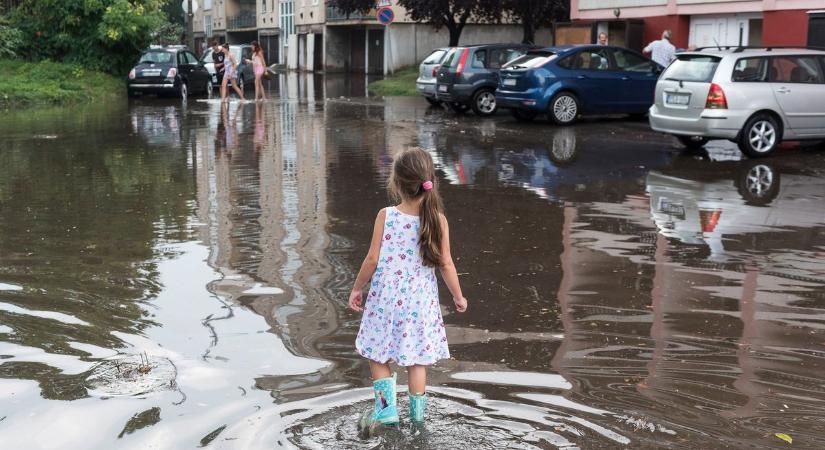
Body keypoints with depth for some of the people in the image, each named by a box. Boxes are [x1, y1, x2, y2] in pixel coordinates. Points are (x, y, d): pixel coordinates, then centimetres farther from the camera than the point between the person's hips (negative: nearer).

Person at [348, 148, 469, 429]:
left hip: (385, 298, -1)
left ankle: (387, 406, 6)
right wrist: (458, 296, 9)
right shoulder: (438, 221, -9)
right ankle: (417, 411, 19)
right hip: (420, 300, 2)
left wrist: (356, 288, 6)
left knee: (377, 353, 14)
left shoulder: (386, 216, -12)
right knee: (416, 357, 12)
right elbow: (445, 264, -5)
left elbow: (373, 259, -9)